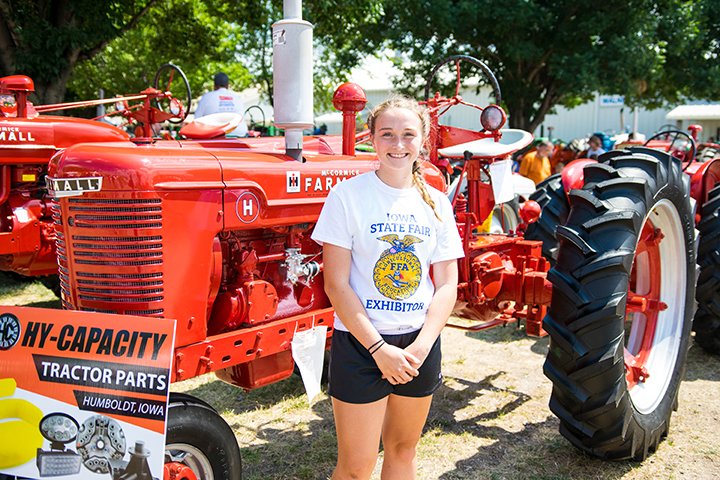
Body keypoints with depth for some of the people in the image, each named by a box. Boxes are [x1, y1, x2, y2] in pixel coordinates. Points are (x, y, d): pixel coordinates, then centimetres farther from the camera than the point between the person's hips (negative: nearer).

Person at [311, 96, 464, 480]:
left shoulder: (436, 203, 4)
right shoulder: (347, 195, -9)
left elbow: (447, 285, 3)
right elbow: (336, 285, -12)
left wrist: (420, 347, -9)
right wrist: (379, 348, -16)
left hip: (420, 342, 4)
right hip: (360, 342, -4)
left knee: (403, 449, 19)